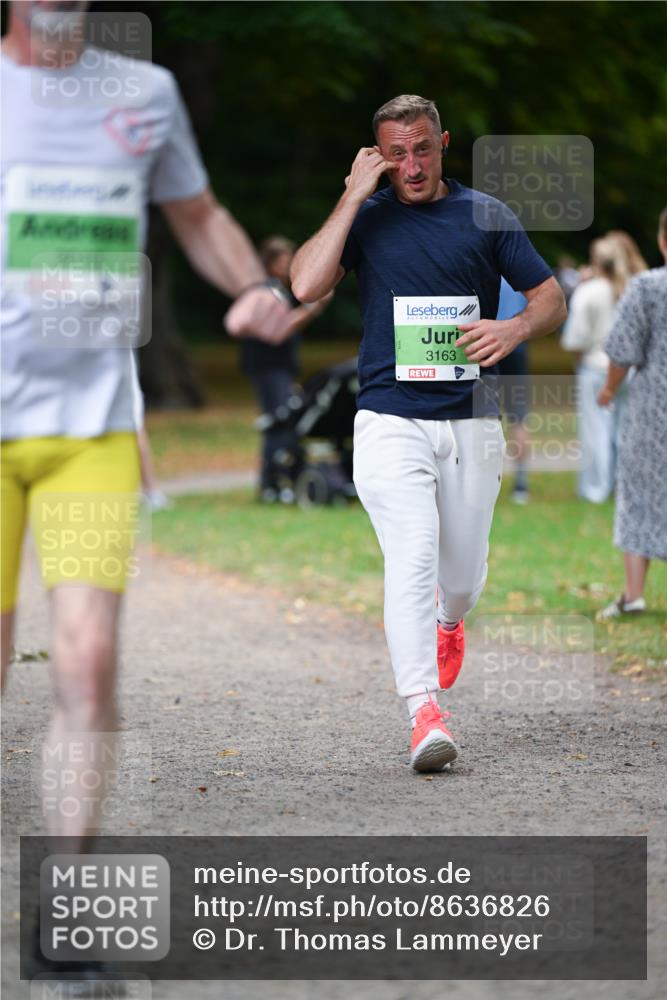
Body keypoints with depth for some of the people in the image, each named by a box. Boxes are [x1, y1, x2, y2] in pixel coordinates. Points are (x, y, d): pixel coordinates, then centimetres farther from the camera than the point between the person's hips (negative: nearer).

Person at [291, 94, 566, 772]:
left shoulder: (486, 217, 7)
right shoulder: (366, 217, 5)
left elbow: (551, 297, 8)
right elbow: (306, 285, -10)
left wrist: (515, 328, -14)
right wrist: (353, 197, -10)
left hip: (472, 424, 2)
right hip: (391, 419, -2)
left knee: (464, 573, 10)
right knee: (413, 555, -20)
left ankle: (448, 620, 48)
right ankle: (424, 711, -25)